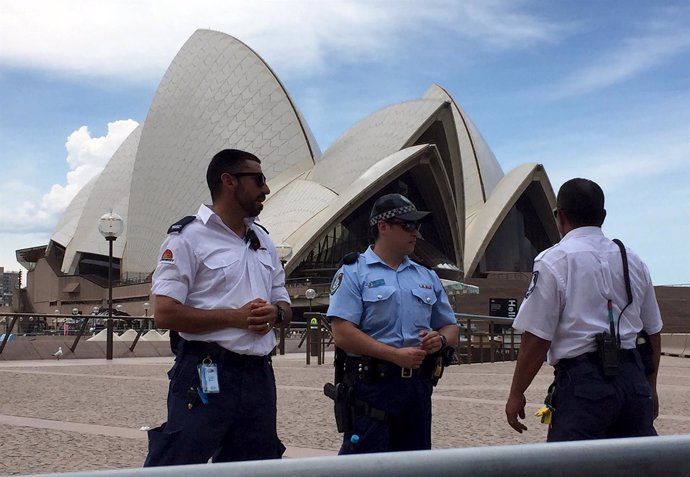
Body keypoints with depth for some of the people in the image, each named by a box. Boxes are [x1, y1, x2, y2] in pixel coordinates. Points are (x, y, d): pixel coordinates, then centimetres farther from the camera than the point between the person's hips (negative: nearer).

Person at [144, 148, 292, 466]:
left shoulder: (263, 240, 16)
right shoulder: (189, 237, -6)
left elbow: (285, 306, 21)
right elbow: (165, 314, -15)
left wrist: (275, 314, -4)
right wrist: (235, 317, -17)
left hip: (259, 376, 7)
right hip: (206, 376, -7)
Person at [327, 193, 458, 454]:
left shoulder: (427, 277, 17)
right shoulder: (353, 274, -2)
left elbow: (451, 328, 22)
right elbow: (343, 334, -13)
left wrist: (440, 339, -3)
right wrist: (396, 355, -18)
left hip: (418, 387, 6)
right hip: (371, 387, -6)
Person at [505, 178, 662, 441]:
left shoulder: (553, 261, -5)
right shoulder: (634, 262, 13)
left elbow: (536, 338, -9)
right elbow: (653, 332, 18)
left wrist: (516, 395, 1)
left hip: (582, 382, -6)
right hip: (635, 381, 6)